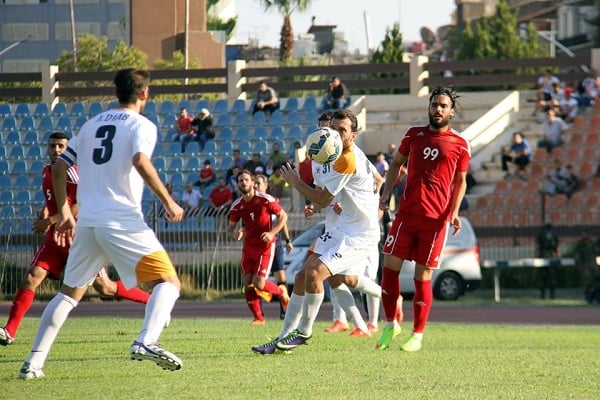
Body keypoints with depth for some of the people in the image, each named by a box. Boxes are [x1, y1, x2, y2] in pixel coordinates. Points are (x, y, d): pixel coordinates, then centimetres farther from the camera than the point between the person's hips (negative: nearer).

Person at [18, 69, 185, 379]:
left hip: (86, 224, 6)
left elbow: (60, 167, 19)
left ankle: (34, 362, 12)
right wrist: (168, 203, -14)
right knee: (168, 282, -2)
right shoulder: (141, 126, 0)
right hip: (123, 222, -6)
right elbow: (140, 161, -19)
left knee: (69, 293, 19)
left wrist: (64, 213, 25)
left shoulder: (92, 124, 19)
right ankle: (146, 341, -28)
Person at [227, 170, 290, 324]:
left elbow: (283, 216, -5)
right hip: (249, 246, 5)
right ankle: (258, 317, 11)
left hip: (265, 246, -5)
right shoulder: (237, 206, 0)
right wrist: (234, 234, -19)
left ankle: (281, 291, 19)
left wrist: (272, 233, -18)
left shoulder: (266, 200, -12)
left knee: (259, 283, -13)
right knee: (247, 283, -2)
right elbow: (230, 228, 6)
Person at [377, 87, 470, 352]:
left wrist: (454, 211, -5)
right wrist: (386, 192, 5)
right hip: (406, 213, 3)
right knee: (390, 266, -2)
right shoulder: (414, 134, 9)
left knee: (423, 276, 0)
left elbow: (460, 181, 9)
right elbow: (396, 163, 19)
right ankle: (390, 325, 14)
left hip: (436, 219, -2)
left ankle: (417, 335, 9)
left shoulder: (460, 145, 2)